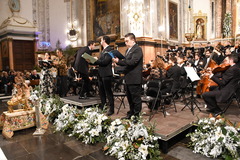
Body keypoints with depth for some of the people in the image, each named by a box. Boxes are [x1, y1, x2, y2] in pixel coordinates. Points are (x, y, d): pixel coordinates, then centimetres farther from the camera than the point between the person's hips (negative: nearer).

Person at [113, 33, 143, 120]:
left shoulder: (137, 49, -11)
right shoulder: (128, 50, 18)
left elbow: (132, 62, -23)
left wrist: (119, 61, -20)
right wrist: (118, 61, -3)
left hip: (135, 79, -9)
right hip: (128, 78, 10)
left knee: (136, 98, 1)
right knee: (130, 98, 18)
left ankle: (136, 115, 13)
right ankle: (131, 113, 32)